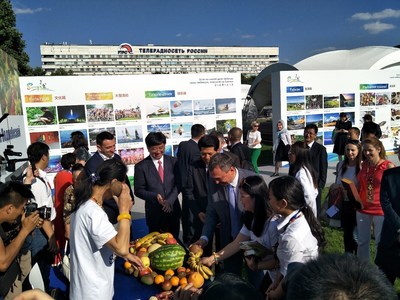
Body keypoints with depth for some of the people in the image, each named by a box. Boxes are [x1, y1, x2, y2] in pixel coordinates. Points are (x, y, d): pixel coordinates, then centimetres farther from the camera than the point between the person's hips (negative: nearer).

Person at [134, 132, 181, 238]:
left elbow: (178, 183, 0)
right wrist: (155, 196, -19)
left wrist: (169, 200, -14)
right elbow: (138, 190, -3)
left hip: (173, 209, 2)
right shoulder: (141, 166, -5)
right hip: (154, 213, -2)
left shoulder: (173, 161, 1)